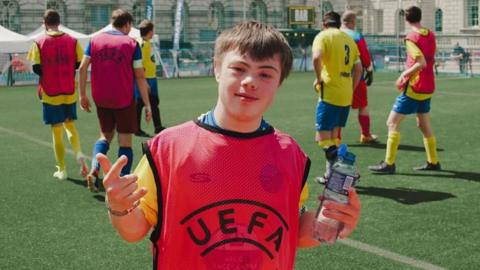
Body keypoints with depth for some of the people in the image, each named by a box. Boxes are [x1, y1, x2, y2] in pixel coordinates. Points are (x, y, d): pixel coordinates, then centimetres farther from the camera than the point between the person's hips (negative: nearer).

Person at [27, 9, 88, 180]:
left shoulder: (39, 42, -6)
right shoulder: (72, 41, -1)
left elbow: (36, 68, -10)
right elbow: (79, 64, 0)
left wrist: (48, 73, 12)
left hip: (50, 93, -2)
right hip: (69, 92, 2)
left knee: (57, 129, 6)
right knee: (70, 124, 19)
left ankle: (62, 170, 11)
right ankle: (79, 153, -7)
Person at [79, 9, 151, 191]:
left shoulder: (95, 40, 4)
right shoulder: (131, 43, -4)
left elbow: (83, 68, 0)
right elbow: (140, 76, -6)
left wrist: (82, 95, 8)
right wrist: (147, 104, -3)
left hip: (101, 99, 3)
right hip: (124, 100, -3)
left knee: (106, 135, 21)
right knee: (125, 141, 6)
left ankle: (94, 170, 1)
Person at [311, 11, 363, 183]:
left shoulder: (323, 36, -3)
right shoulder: (349, 39, 16)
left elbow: (317, 57, -23)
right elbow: (358, 68, 15)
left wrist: (318, 78, -9)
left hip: (330, 94, -7)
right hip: (346, 96, 7)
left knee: (323, 138, -4)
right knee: (333, 137, 18)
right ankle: (332, 174, 22)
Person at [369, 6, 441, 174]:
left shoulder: (411, 38, -16)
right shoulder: (430, 35, 7)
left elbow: (421, 63, -25)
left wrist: (404, 75, -14)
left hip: (414, 87, -8)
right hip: (428, 86, 8)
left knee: (392, 123, -3)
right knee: (424, 124, 19)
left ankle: (389, 163, -5)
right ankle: (433, 162, 24)